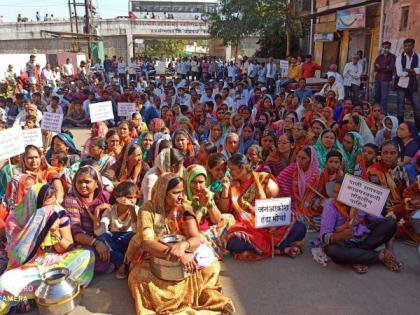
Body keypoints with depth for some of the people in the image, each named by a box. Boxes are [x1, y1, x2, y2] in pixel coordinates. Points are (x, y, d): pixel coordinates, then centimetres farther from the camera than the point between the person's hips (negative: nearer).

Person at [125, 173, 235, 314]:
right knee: (140, 277, -36)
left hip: (181, 257, 2)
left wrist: (183, 245, -44)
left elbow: (196, 239, -19)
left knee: (212, 266, -19)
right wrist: (176, 254, -44)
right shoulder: (147, 209, -16)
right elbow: (147, 243, -28)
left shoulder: (183, 209, -7)